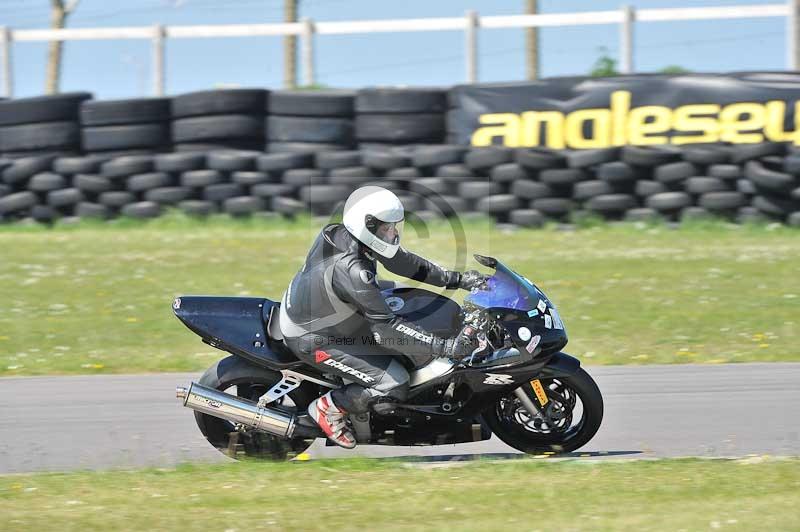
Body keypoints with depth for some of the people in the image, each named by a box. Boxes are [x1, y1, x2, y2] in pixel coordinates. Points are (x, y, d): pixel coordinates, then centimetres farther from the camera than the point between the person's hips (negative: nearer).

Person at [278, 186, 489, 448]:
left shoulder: (338, 233, -10)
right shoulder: (350, 270, -36)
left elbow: (400, 260, 1)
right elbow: (386, 329, -34)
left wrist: (456, 279, -3)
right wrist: (446, 347, -34)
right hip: (313, 338, -9)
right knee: (395, 384, -13)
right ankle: (328, 407, 6)